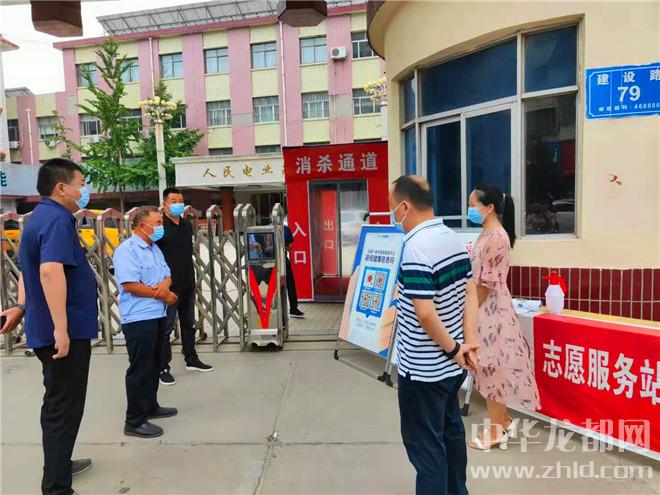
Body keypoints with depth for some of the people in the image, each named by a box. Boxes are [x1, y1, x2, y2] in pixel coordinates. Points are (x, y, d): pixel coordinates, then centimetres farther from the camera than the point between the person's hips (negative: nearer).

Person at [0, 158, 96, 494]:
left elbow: (30, 270, 23)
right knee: (64, 407, 0)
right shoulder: (57, 218, -18)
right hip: (66, 330, -10)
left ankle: (59, 464, 39)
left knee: (58, 403, 22)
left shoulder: (41, 216, 15)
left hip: (50, 328, 10)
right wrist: (61, 328, -33)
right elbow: (50, 270, -32)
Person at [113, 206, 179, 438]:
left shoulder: (155, 249, 14)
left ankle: (150, 406, 33)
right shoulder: (126, 250, -14)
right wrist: (163, 295, -13)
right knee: (140, 369, -2)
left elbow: (167, 275, 14)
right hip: (138, 319, -9)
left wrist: (165, 285, -12)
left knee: (153, 365, 18)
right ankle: (135, 421, 8)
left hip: (157, 315, 9)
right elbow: (130, 285, -22)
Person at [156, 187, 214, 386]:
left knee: (189, 324, 17)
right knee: (166, 328, 1)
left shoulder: (187, 225, 10)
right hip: (169, 285, -7)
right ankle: (163, 368, 11)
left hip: (188, 284, 7)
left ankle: (191, 359, 30)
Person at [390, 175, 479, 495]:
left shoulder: (415, 249, -24)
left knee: (425, 444, 9)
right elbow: (470, 292, 4)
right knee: (450, 431, 24)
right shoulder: (453, 238, 3)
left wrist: (452, 350, -14)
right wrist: (470, 342, 1)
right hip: (450, 365, 9)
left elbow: (425, 314, -28)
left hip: (423, 368, -9)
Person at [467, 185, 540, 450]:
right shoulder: (487, 234, 11)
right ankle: (502, 419, 32)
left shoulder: (496, 236, -18)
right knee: (489, 368, 17)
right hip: (484, 308, 9)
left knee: (490, 367, 1)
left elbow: (487, 283, -19)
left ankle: (496, 430, 16)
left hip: (491, 309, -9)